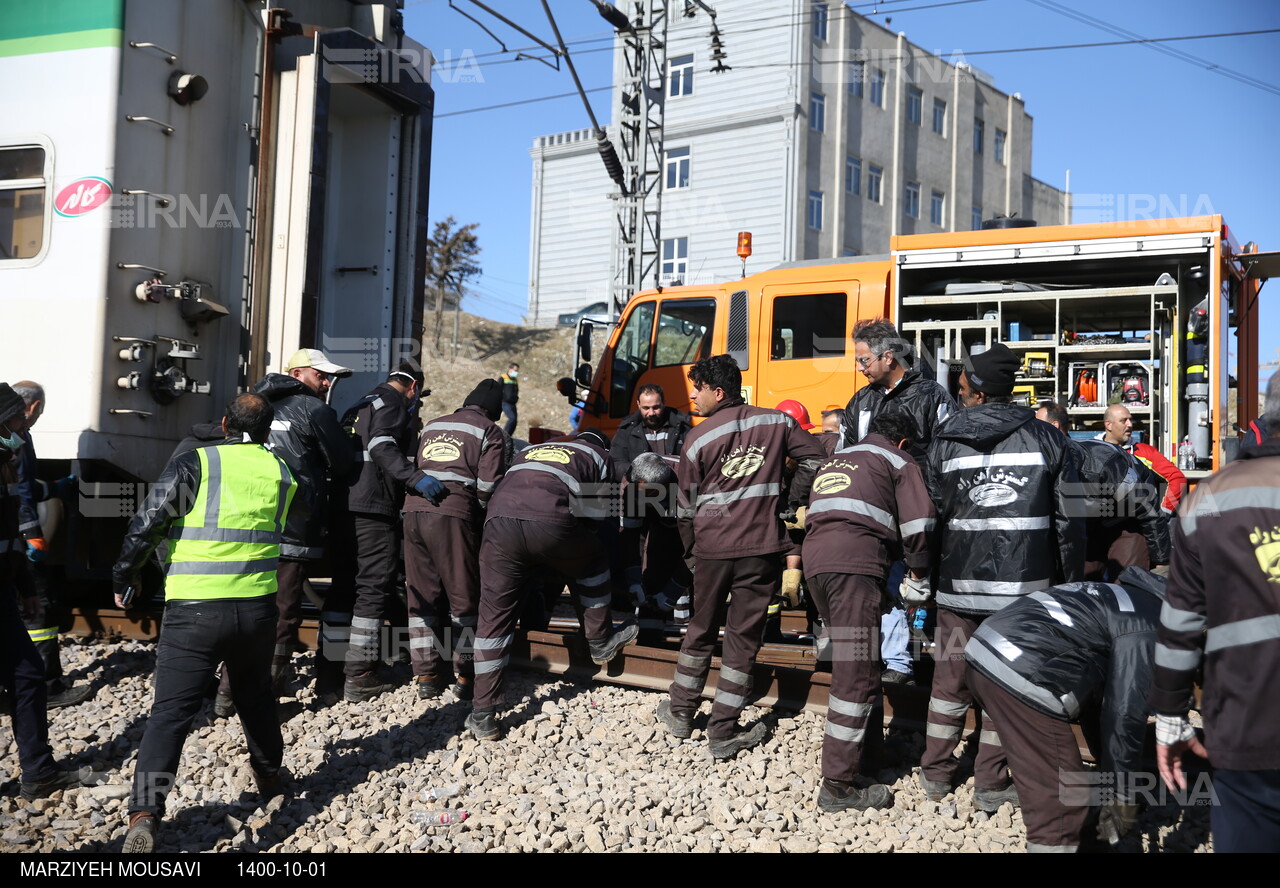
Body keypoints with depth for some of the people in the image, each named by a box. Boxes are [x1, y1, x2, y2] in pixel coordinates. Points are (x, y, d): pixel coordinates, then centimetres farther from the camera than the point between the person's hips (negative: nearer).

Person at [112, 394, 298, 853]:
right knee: (255, 696, 26)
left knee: (170, 712, -1)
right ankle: (270, 776, 42)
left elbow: (146, 525, -7)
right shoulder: (281, 472, 7)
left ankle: (144, 813, -11)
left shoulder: (194, 463, -5)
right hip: (258, 606, 4)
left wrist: (123, 578, 7)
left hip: (194, 609, -3)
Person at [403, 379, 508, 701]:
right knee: (464, 598, 6)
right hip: (454, 514, -5)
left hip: (414, 509, 5)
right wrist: (481, 511, 14)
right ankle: (465, 677, 9)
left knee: (422, 596, 13)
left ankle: (426, 676, 16)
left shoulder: (431, 427, 25)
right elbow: (488, 487, -2)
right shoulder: (489, 432, 7)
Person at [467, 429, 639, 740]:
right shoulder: (599, 457, 27)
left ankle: (484, 717, 10)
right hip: (551, 525, -3)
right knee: (592, 562, 29)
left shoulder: (529, 451, 38)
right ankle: (600, 642, 35)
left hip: (499, 523, 3)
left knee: (494, 616, 8)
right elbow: (599, 513, 22)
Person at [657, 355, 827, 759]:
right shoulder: (775, 423, 1)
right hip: (762, 546, 0)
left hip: (712, 547, 0)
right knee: (743, 638, 7)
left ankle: (681, 713, 30)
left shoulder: (698, 438, -2)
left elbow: (687, 506, 4)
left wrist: (692, 551, 18)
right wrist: (792, 501, 14)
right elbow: (814, 458, 4)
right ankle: (723, 733, 10)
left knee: (701, 631, 18)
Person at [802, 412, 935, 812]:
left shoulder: (834, 460, 34)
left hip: (814, 559, 8)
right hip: (855, 563, -7)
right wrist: (919, 570, 19)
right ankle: (838, 785, -9)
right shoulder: (899, 461, 15)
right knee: (856, 674, -8)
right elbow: (917, 525, 2)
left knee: (849, 662, 22)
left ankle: (864, 738, 33)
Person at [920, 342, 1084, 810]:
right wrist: (1070, 581, 8)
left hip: (960, 580, 1)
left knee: (949, 678, 13)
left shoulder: (945, 440, 1)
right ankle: (990, 784, 15)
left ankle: (936, 774, 24)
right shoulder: (1045, 439, 0)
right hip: (1023, 583, -1)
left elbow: (930, 513, 4)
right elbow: (1069, 518, 1)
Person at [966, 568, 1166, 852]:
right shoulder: (1145, 624, -1)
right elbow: (1124, 713, -4)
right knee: (1061, 800, -2)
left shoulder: (1115, 598, 28)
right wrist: (1123, 794, 7)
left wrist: (1105, 765, 39)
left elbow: (1095, 687, 34)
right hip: (1020, 677, -10)